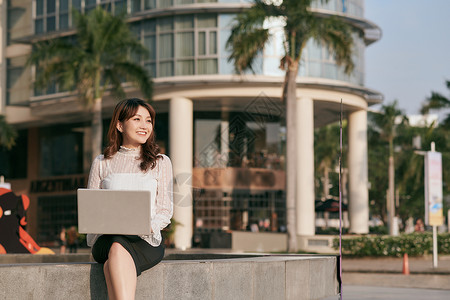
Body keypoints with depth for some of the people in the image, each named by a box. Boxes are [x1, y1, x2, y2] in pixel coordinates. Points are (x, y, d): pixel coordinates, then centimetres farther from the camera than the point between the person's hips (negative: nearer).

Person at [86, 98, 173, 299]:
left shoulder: (161, 162, 15)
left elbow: (165, 210, 9)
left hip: (146, 241, 0)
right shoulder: (102, 163, 17)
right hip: (106, 239, 1)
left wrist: (150, 226, -14)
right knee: (116, 249, -38)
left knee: (119, 248, -37)